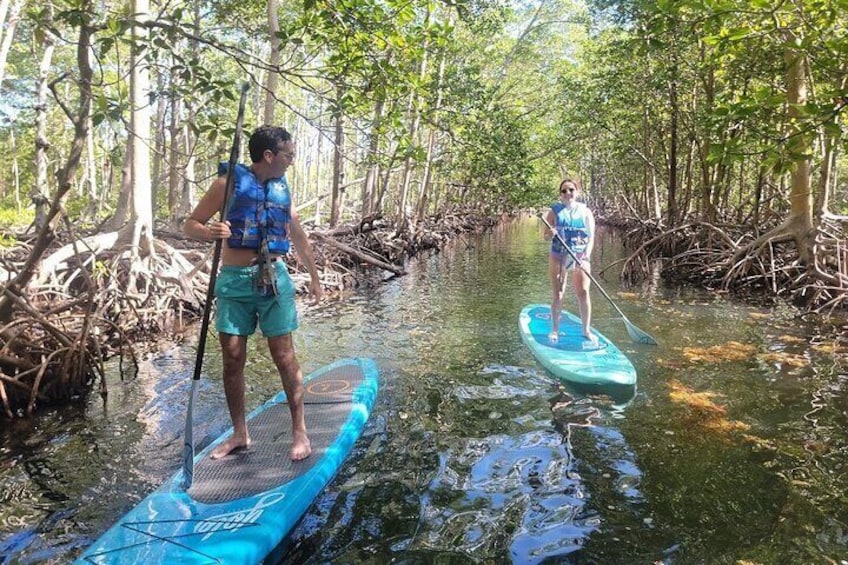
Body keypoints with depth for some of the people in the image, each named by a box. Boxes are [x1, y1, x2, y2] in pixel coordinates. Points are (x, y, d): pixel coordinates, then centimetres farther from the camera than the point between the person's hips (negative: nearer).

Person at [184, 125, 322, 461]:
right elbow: (190, 225, -1)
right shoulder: (230, 182, -1)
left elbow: (298, 235, 23)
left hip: (273, 279, 2)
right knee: (232, 359, 3)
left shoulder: (281, 187, 12)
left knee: (284, 356, -1)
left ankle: (299, 431, 10)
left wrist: (314, 276, 27)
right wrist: (210, 232, -24)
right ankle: (239, 434, 20)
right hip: (234, 281, -1)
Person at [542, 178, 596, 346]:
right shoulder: (554, 211, 2)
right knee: (558, 294, 1)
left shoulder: (586, 211, 4)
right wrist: (550, 235, -22)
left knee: (583, 292, -7)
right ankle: (554, 330, 13)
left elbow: (591, 237, 0)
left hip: (580, 257, 1)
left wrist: (586, 257, -14)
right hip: (558, 257, -1)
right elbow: (546, 236, 2)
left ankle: (586, 330, 6)